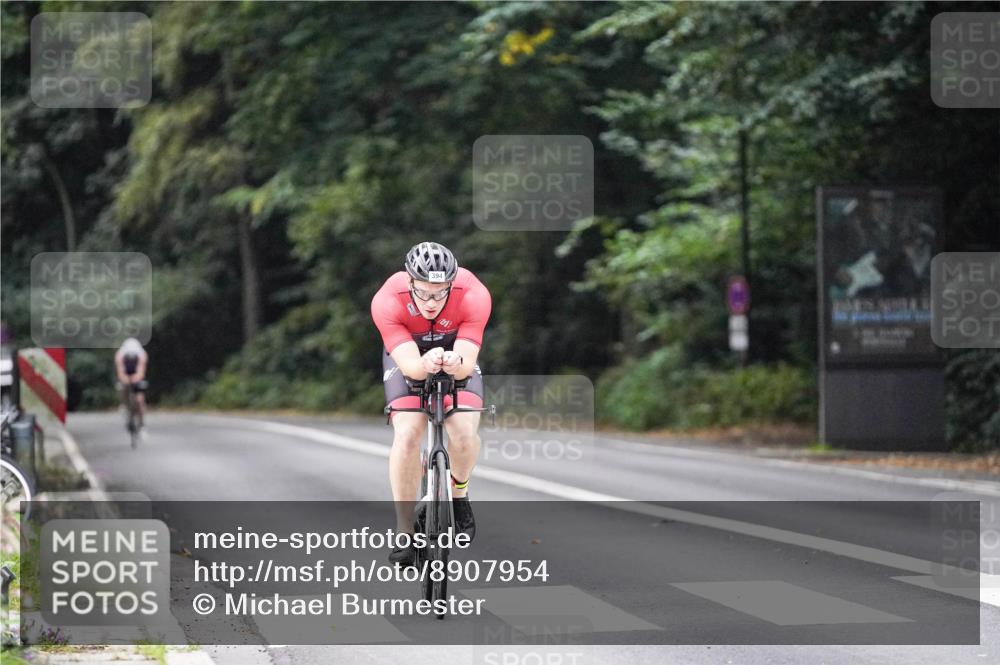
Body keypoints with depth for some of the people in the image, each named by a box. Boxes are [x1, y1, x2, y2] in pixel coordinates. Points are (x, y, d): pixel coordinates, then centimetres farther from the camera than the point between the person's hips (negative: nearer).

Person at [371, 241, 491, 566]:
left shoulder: (474, 296, -35)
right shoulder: (387, 301, -36)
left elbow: (468, 363, -36)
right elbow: (408, 364, -39)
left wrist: (456, 364, -60)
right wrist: (425, 364, -62)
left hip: (457, 351, 1)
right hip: (407, 354, 0)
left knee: (465, 432, -22)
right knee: (407, 435, -21)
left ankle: (458, 493, 10)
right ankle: (404, 532, -9)